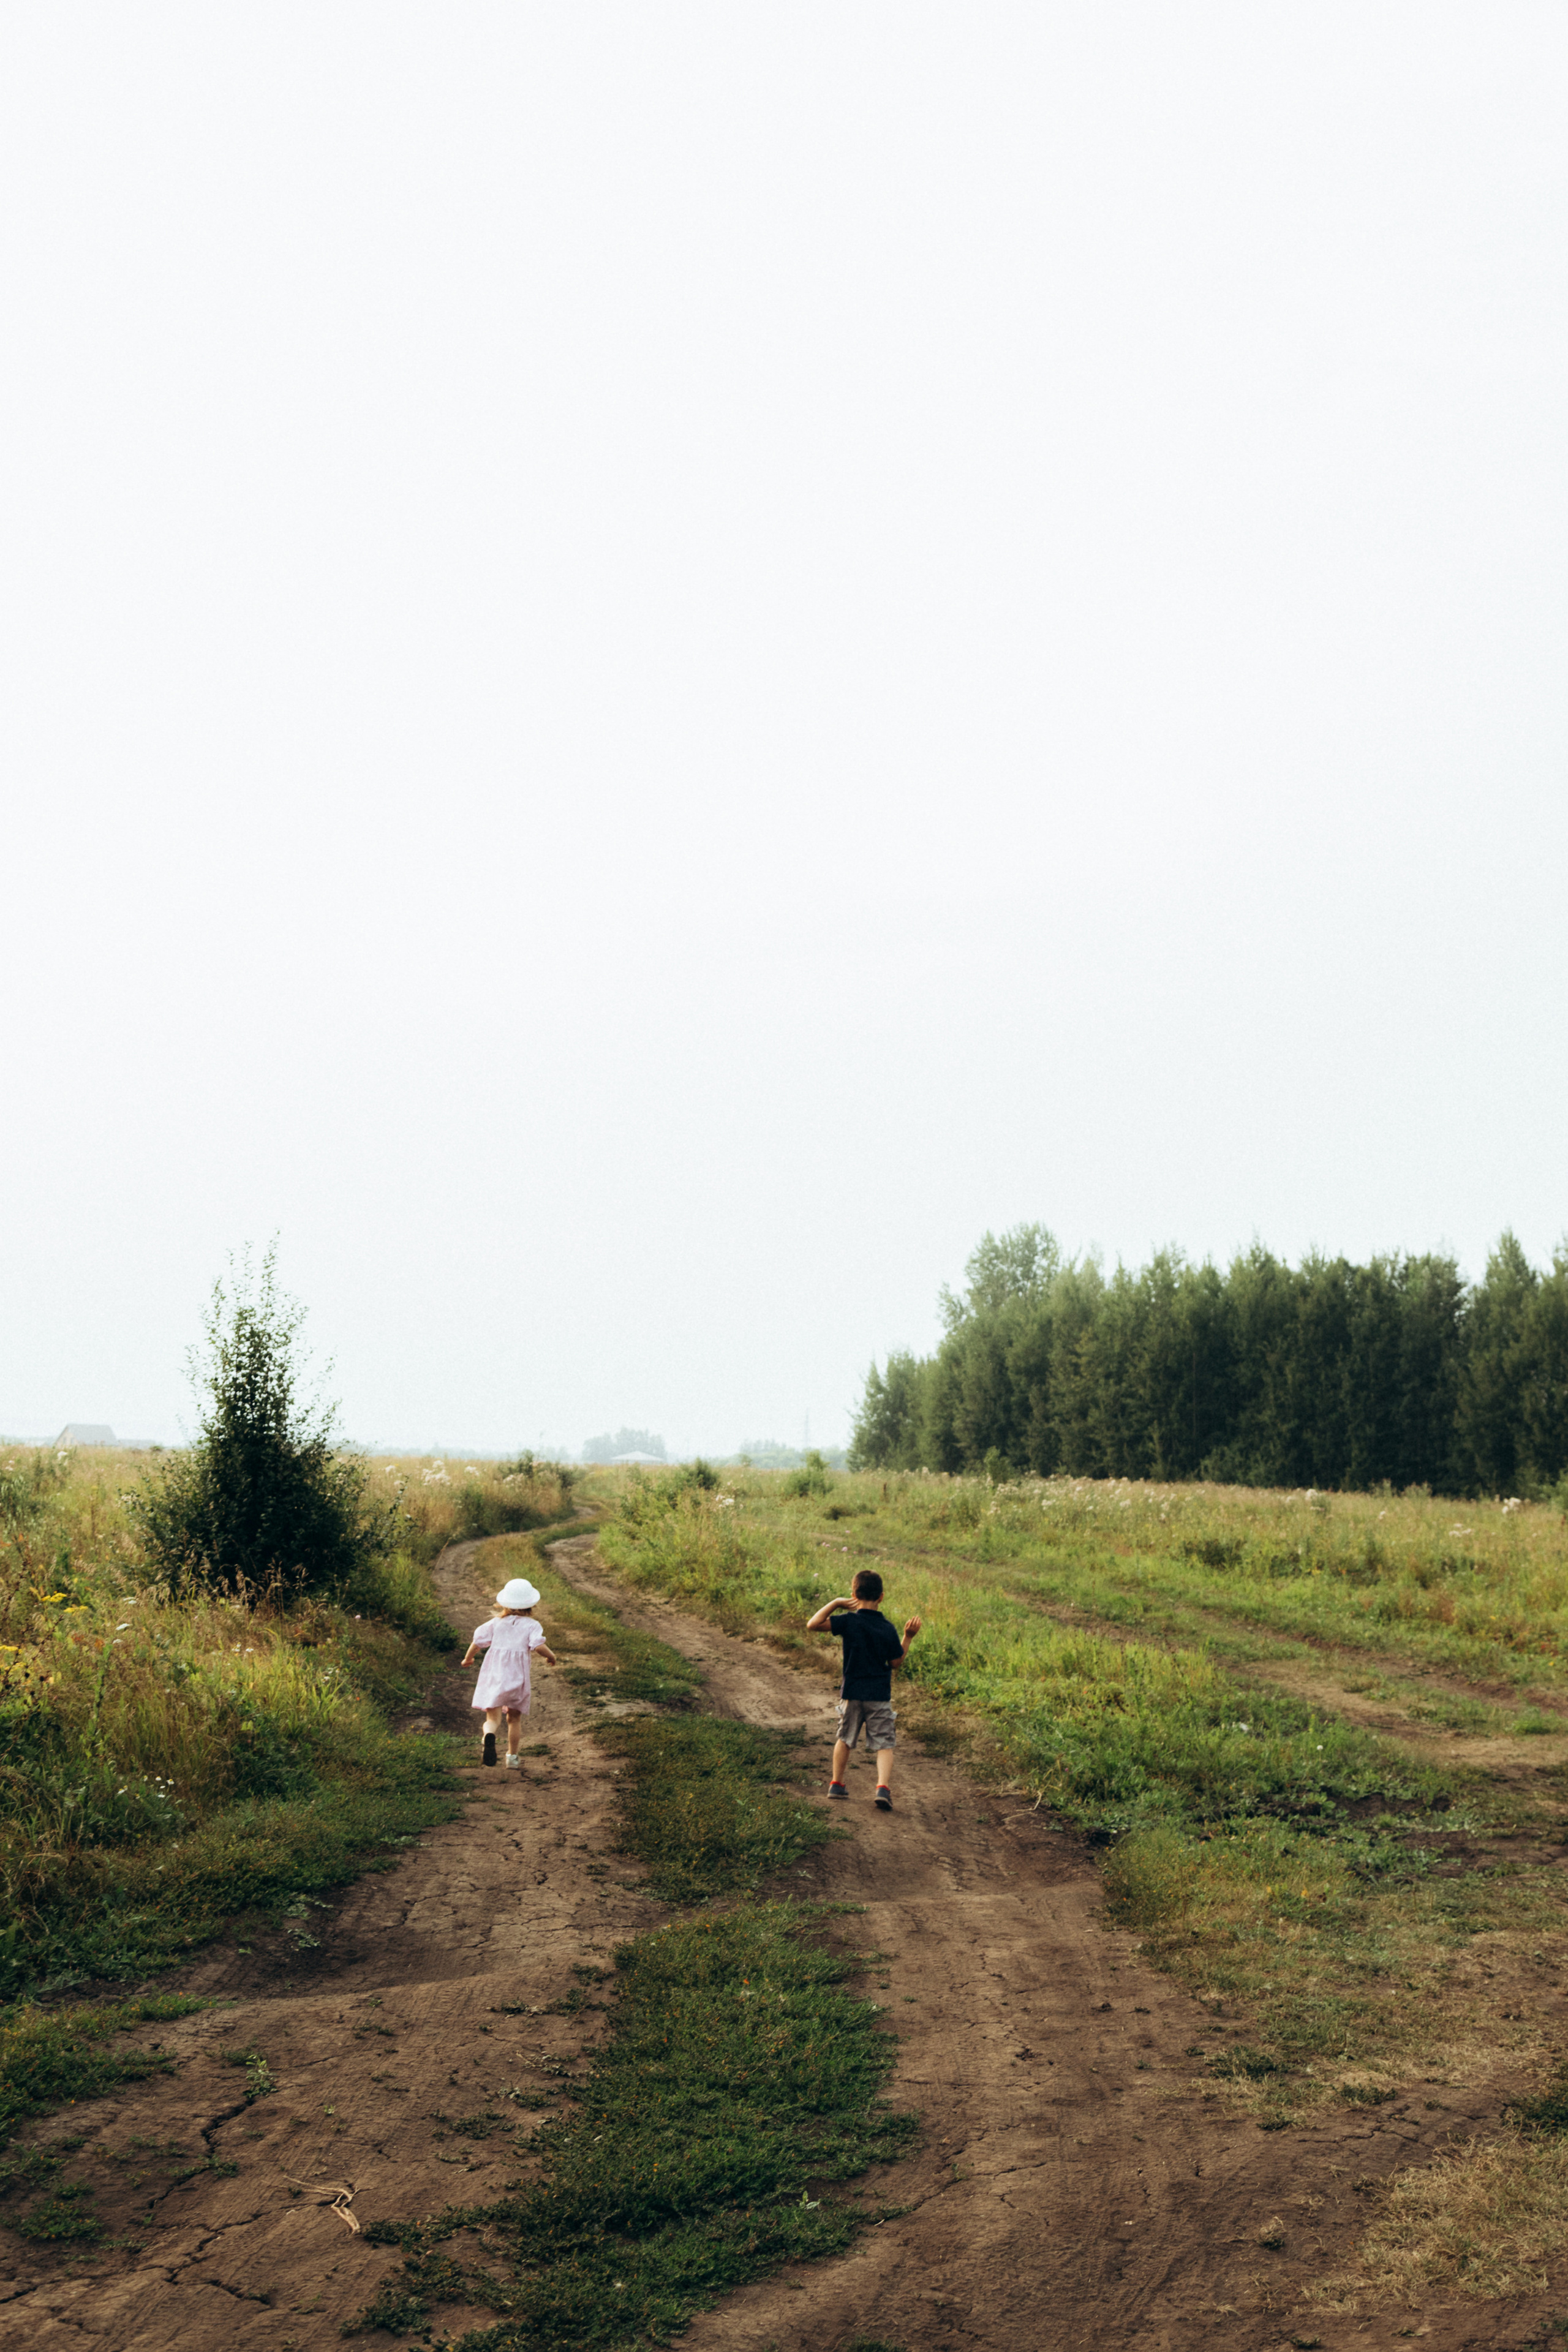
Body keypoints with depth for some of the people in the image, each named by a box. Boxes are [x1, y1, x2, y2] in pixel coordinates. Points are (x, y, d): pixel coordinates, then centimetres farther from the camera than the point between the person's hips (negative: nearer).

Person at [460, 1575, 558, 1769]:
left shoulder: (496, 1623, 3)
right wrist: (551, 1656, 2)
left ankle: (489, 1735, -34)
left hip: (493, 1677, 0)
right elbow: (539, 1646, -18)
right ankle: (512, 1758, 24)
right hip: (517, 1678, 0)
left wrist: (468, 1659, 21)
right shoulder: (532, 1625, -4)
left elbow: (477, 1643, 1)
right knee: (514, 1719, 18)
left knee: (493, 1718, 0)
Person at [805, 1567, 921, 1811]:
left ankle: (836, 1784, 27)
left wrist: (834, 1604, -9)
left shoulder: (849, 1621, -10)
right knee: (885, 1745, 2)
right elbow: (896, 1663, 2)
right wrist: (908, 1637, 9)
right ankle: (883, 1786, -17)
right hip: (880, 1695, -1)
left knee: (844, 1738, 20)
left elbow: (812, 1625, -16)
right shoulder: (887, 1629, -6)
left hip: (852, 1693, 1)